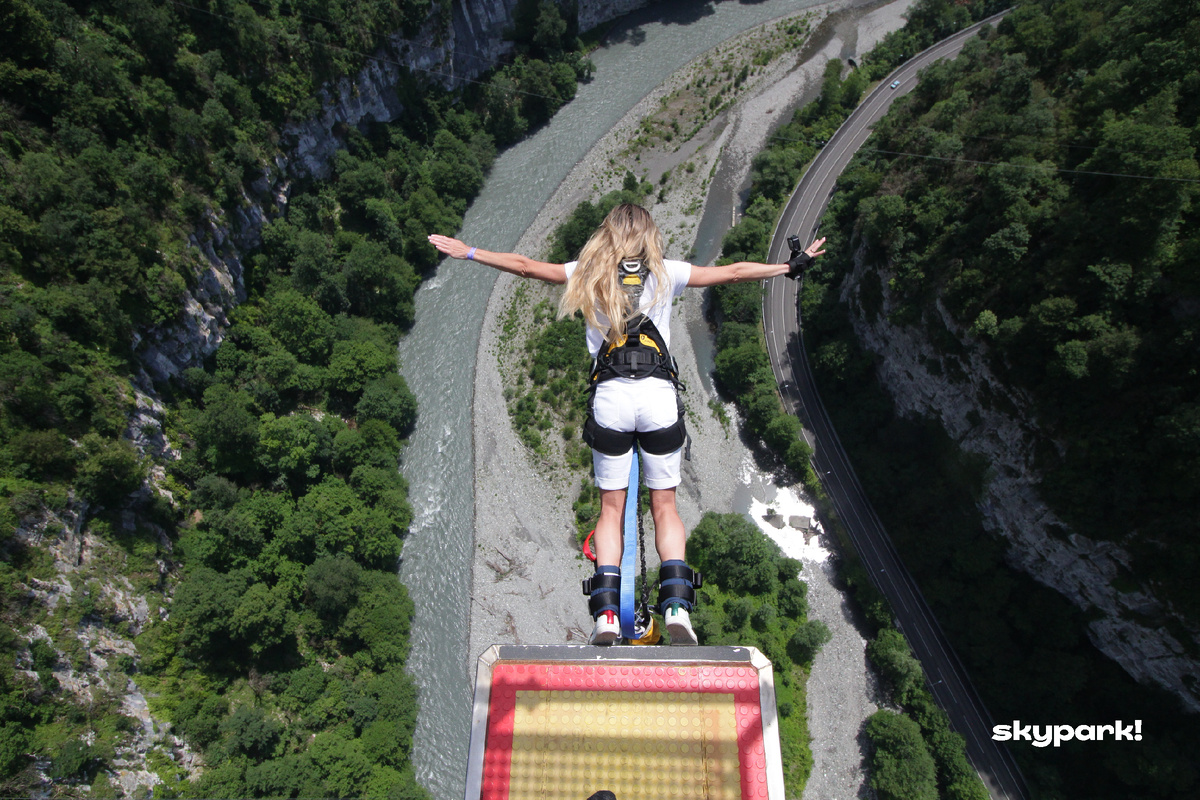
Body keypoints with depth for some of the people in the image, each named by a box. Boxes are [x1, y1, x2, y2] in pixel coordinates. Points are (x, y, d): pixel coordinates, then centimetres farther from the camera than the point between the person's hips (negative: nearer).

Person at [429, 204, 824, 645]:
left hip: (610, 398, 0)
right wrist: (791, 266, 28)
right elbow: (733, 272, 15)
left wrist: (467, 252, 29)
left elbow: (524, 265, 16)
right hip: (660, 397, 0)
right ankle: (677, 605, 2)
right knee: (665, 505, 12)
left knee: (611, 507, 11)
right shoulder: (666, 273, 10)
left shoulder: (588, 274, 10)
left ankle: (606, 614, 5)